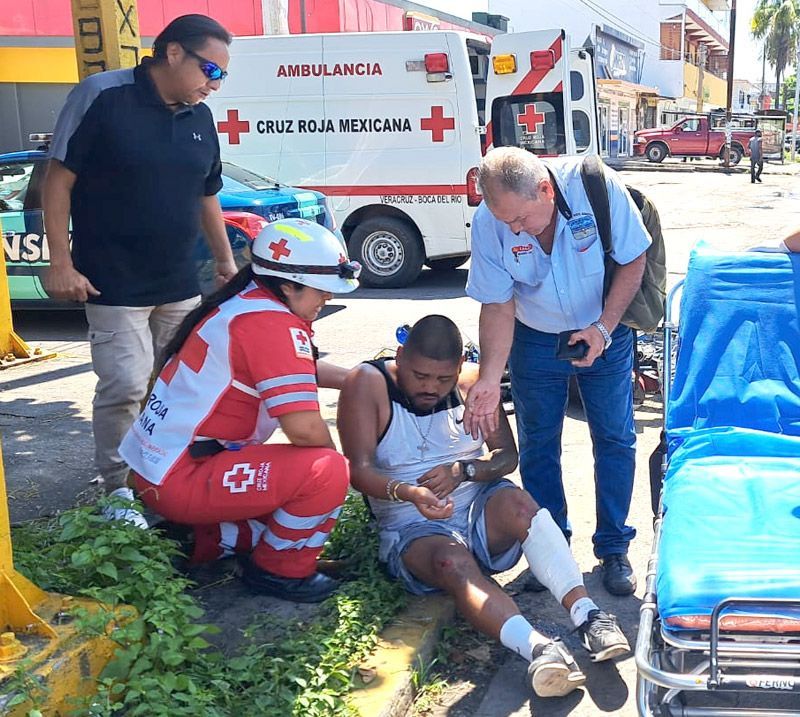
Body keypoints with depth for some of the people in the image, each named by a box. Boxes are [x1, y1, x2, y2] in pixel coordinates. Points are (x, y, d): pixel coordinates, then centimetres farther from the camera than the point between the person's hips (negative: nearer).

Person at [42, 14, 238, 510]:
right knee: (126, 387, -7)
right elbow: (59, 178, -10)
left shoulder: (200, 117, 8)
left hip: (180, 284, 6)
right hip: (114, 284, -6)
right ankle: (118, 489, 11)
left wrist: (226, 259, 18)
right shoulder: (102, 96, -10)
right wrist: (61, 262, -13)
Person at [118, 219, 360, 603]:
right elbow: (305, 428, -26)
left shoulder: (245, 301, 9)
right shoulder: (272, 323, -20)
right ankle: (280, 570, 2)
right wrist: (339, 459, -6)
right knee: (326, 472, -20)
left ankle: (209, 539, 15)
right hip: (179, 480, -10)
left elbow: (305, 369, 25)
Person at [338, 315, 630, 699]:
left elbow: (507, 455, 1)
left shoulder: (471, 381, 2)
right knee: (453, 562, -36)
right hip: (413, 528, -3)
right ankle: (536, 647, -56)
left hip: (480, 509, 3)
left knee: (516, 502, -32)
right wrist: (406, 492, -35)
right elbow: (359, 471, -15)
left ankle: (586, 614, -42)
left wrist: (463, 470, -20)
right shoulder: (367, 384, -8)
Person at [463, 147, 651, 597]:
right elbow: (498, 305, -14)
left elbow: (633, 261, -14)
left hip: (604, 332, -1)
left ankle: (613, 548, 18)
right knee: (538, 445, 7)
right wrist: (490, 378, -21)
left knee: (616, 439, 3)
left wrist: (602, 329, -21)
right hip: (535, 340, 1)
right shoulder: (489, 222, -22)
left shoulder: (597, 188, -27)